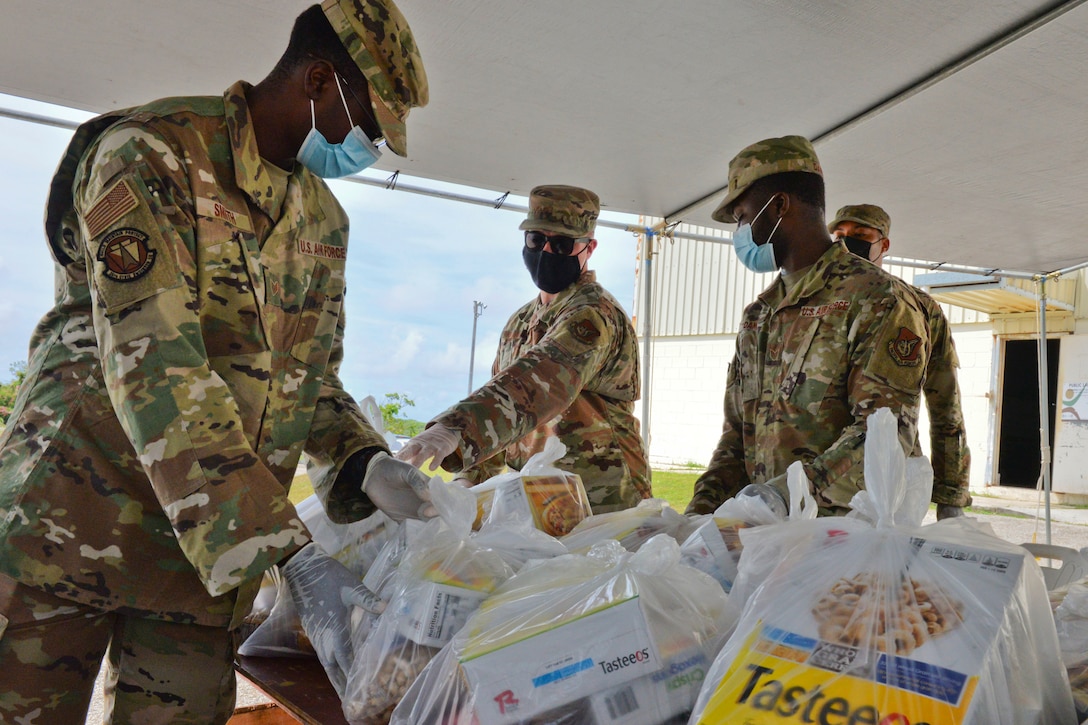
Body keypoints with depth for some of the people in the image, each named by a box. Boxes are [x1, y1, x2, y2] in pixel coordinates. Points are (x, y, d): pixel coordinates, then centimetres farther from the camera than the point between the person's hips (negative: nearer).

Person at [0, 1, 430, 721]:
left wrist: (364, 461, -8)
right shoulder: (151, 154, -12)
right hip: (70, 527, -5)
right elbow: (151, 365, -24)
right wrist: (286, 547, -29)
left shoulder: (324, 220, 10)